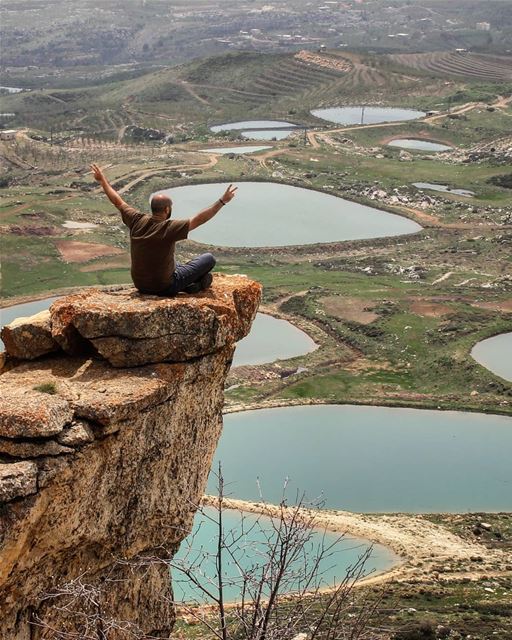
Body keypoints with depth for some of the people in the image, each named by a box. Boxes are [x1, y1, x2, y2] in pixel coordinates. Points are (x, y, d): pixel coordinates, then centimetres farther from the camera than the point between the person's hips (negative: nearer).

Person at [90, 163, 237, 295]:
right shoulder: (169, 228, -26)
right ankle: (197, 283, 23)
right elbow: (199, 219, -27)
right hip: (165, 287, -7)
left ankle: (187, 284, 28)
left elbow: (117, 201, 4)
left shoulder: (137, 221, -9)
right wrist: (222, 201, -24)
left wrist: (102, 180, 17)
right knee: (209, 259, 3)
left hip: (140, 285, 7)